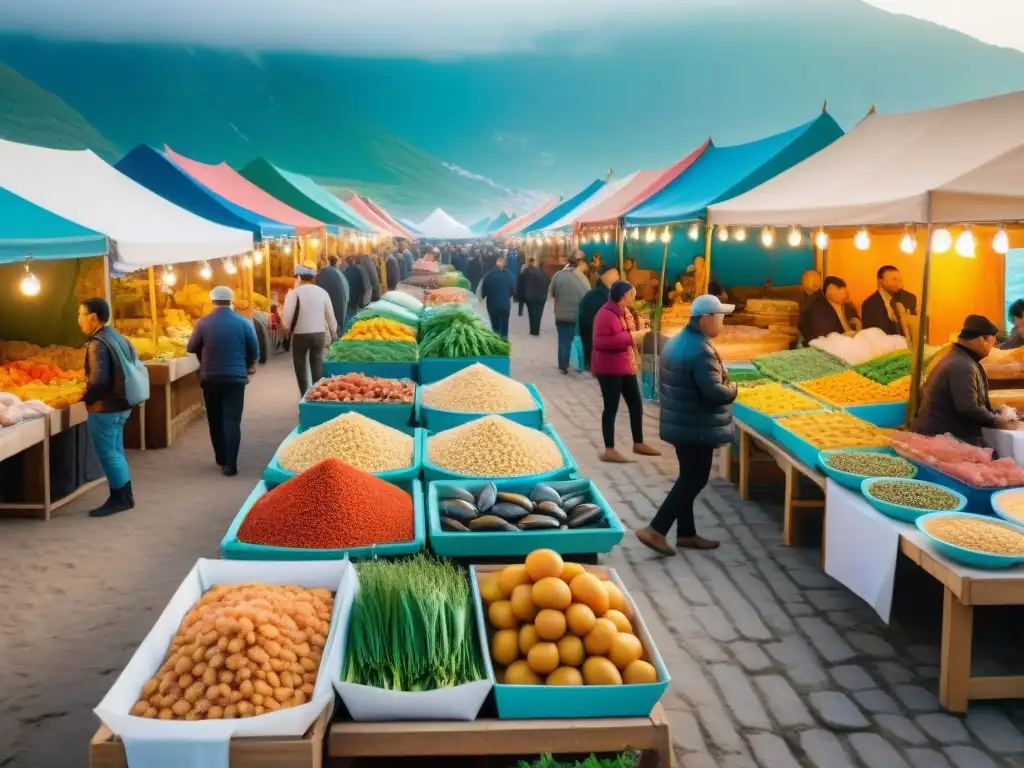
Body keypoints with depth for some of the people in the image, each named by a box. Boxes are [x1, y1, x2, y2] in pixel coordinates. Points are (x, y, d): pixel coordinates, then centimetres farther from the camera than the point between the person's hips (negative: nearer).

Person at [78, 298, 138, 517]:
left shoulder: (97, 343, -19)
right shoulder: (118, 337, 9)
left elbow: (98, 380, -26)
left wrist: (82, 398, -12)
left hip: (104, 408, -9)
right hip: (121, 405, 9)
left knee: (107, 454, 1)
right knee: (116, 451, 16)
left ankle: (119, 499, 8)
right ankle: (125, 496, 22)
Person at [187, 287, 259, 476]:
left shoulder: (203, 322, -5)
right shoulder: (243, 322, -5)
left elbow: (191, 348, 6)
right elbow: (254, 350, 2)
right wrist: (248, 366, 21)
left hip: (210, 378, 1)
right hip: (236, 377, -1)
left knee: (215, 420, 16)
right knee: (232, 420, -1)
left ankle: (221, 458, 26)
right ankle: (230, 464, -7)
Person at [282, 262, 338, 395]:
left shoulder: (294, 292, -10)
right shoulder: (322, 292, 1)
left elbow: (288, 316, -12)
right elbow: (330, 315, 6)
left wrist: (288, 329, 8)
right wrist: (334, 334, 19)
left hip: (300, 335, -3)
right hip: (319, 334, 3)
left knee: (301, 368, 9)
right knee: (317, 366, 12)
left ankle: (305, 397, 8)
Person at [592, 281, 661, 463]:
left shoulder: (625, 312, 12)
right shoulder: (605, 314, -17)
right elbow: (599, 342, -26)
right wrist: (628, 338, -25)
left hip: (626, 366, 9)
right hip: (609, 369, -9)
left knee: (636, 404, 14)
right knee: (611, 407, -4)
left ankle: (638, 443, 29)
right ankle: (609, 450, 3)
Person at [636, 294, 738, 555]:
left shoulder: (678, 341, 9)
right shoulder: (701, 350, -23)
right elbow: (713, 392, -28)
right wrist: (732, 390, -8)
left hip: (680, 422, 10)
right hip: (697, 427, -10)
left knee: (687, 478, 16)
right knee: (694, 480, -2)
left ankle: (686, 533, 24)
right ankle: (655, 530, -3)